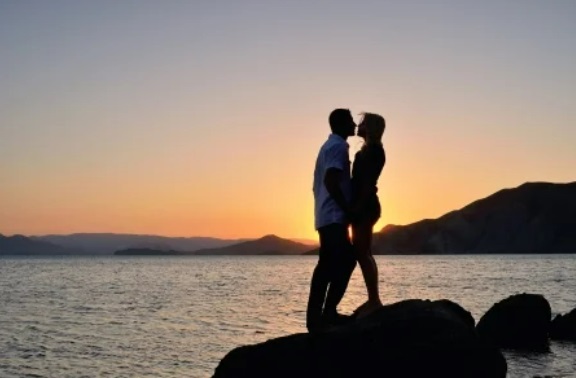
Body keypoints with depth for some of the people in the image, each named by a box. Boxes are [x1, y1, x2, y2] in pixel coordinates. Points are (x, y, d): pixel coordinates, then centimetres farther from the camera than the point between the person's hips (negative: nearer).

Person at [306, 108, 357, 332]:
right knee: (344, 262, -12)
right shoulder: (338, 146, -11)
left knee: (328, 264, 9)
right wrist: (348, 209, -16)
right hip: (335, 216, -10)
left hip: (326, 216, 10)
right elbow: (331, 182, -22)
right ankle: (328, 312, -14)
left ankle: (316, 316, 9)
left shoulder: (329, 145, 21)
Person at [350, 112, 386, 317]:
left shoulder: (373, 149, -10)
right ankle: (373, 300, 11)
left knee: (362, 253, -11)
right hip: (362, 206, 10)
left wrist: (358, 207, -23)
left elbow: (369, 181, -18)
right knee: (362, 253, 9)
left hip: (365, 206, -10)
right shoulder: (368, 149, 19)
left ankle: (374, 301, -11)